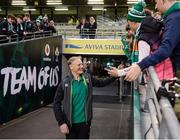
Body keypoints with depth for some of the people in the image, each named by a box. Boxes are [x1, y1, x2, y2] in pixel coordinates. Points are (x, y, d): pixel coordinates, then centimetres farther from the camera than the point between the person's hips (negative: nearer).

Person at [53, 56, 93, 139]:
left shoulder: (87, 78, -3)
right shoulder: (65, 83, -12)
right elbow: (57, 103, -8)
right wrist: (61, 122, -12)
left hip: (85, 121, 3)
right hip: (70, 123, -2)